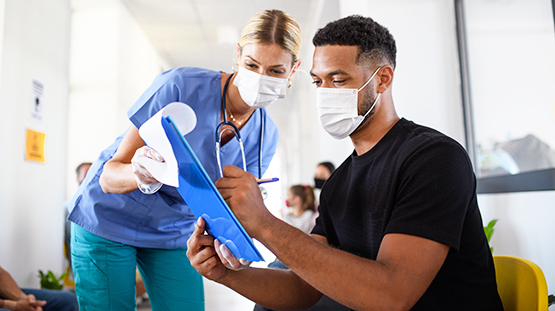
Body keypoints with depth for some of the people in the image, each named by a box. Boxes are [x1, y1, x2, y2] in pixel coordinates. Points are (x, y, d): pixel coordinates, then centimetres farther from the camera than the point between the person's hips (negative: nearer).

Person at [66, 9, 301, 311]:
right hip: (108, 221, -3)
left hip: (173, 236, 4)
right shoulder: (180, 85, -25)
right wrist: (140, 175, -45)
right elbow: (109, 176, -22)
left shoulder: (265, 136, -11)